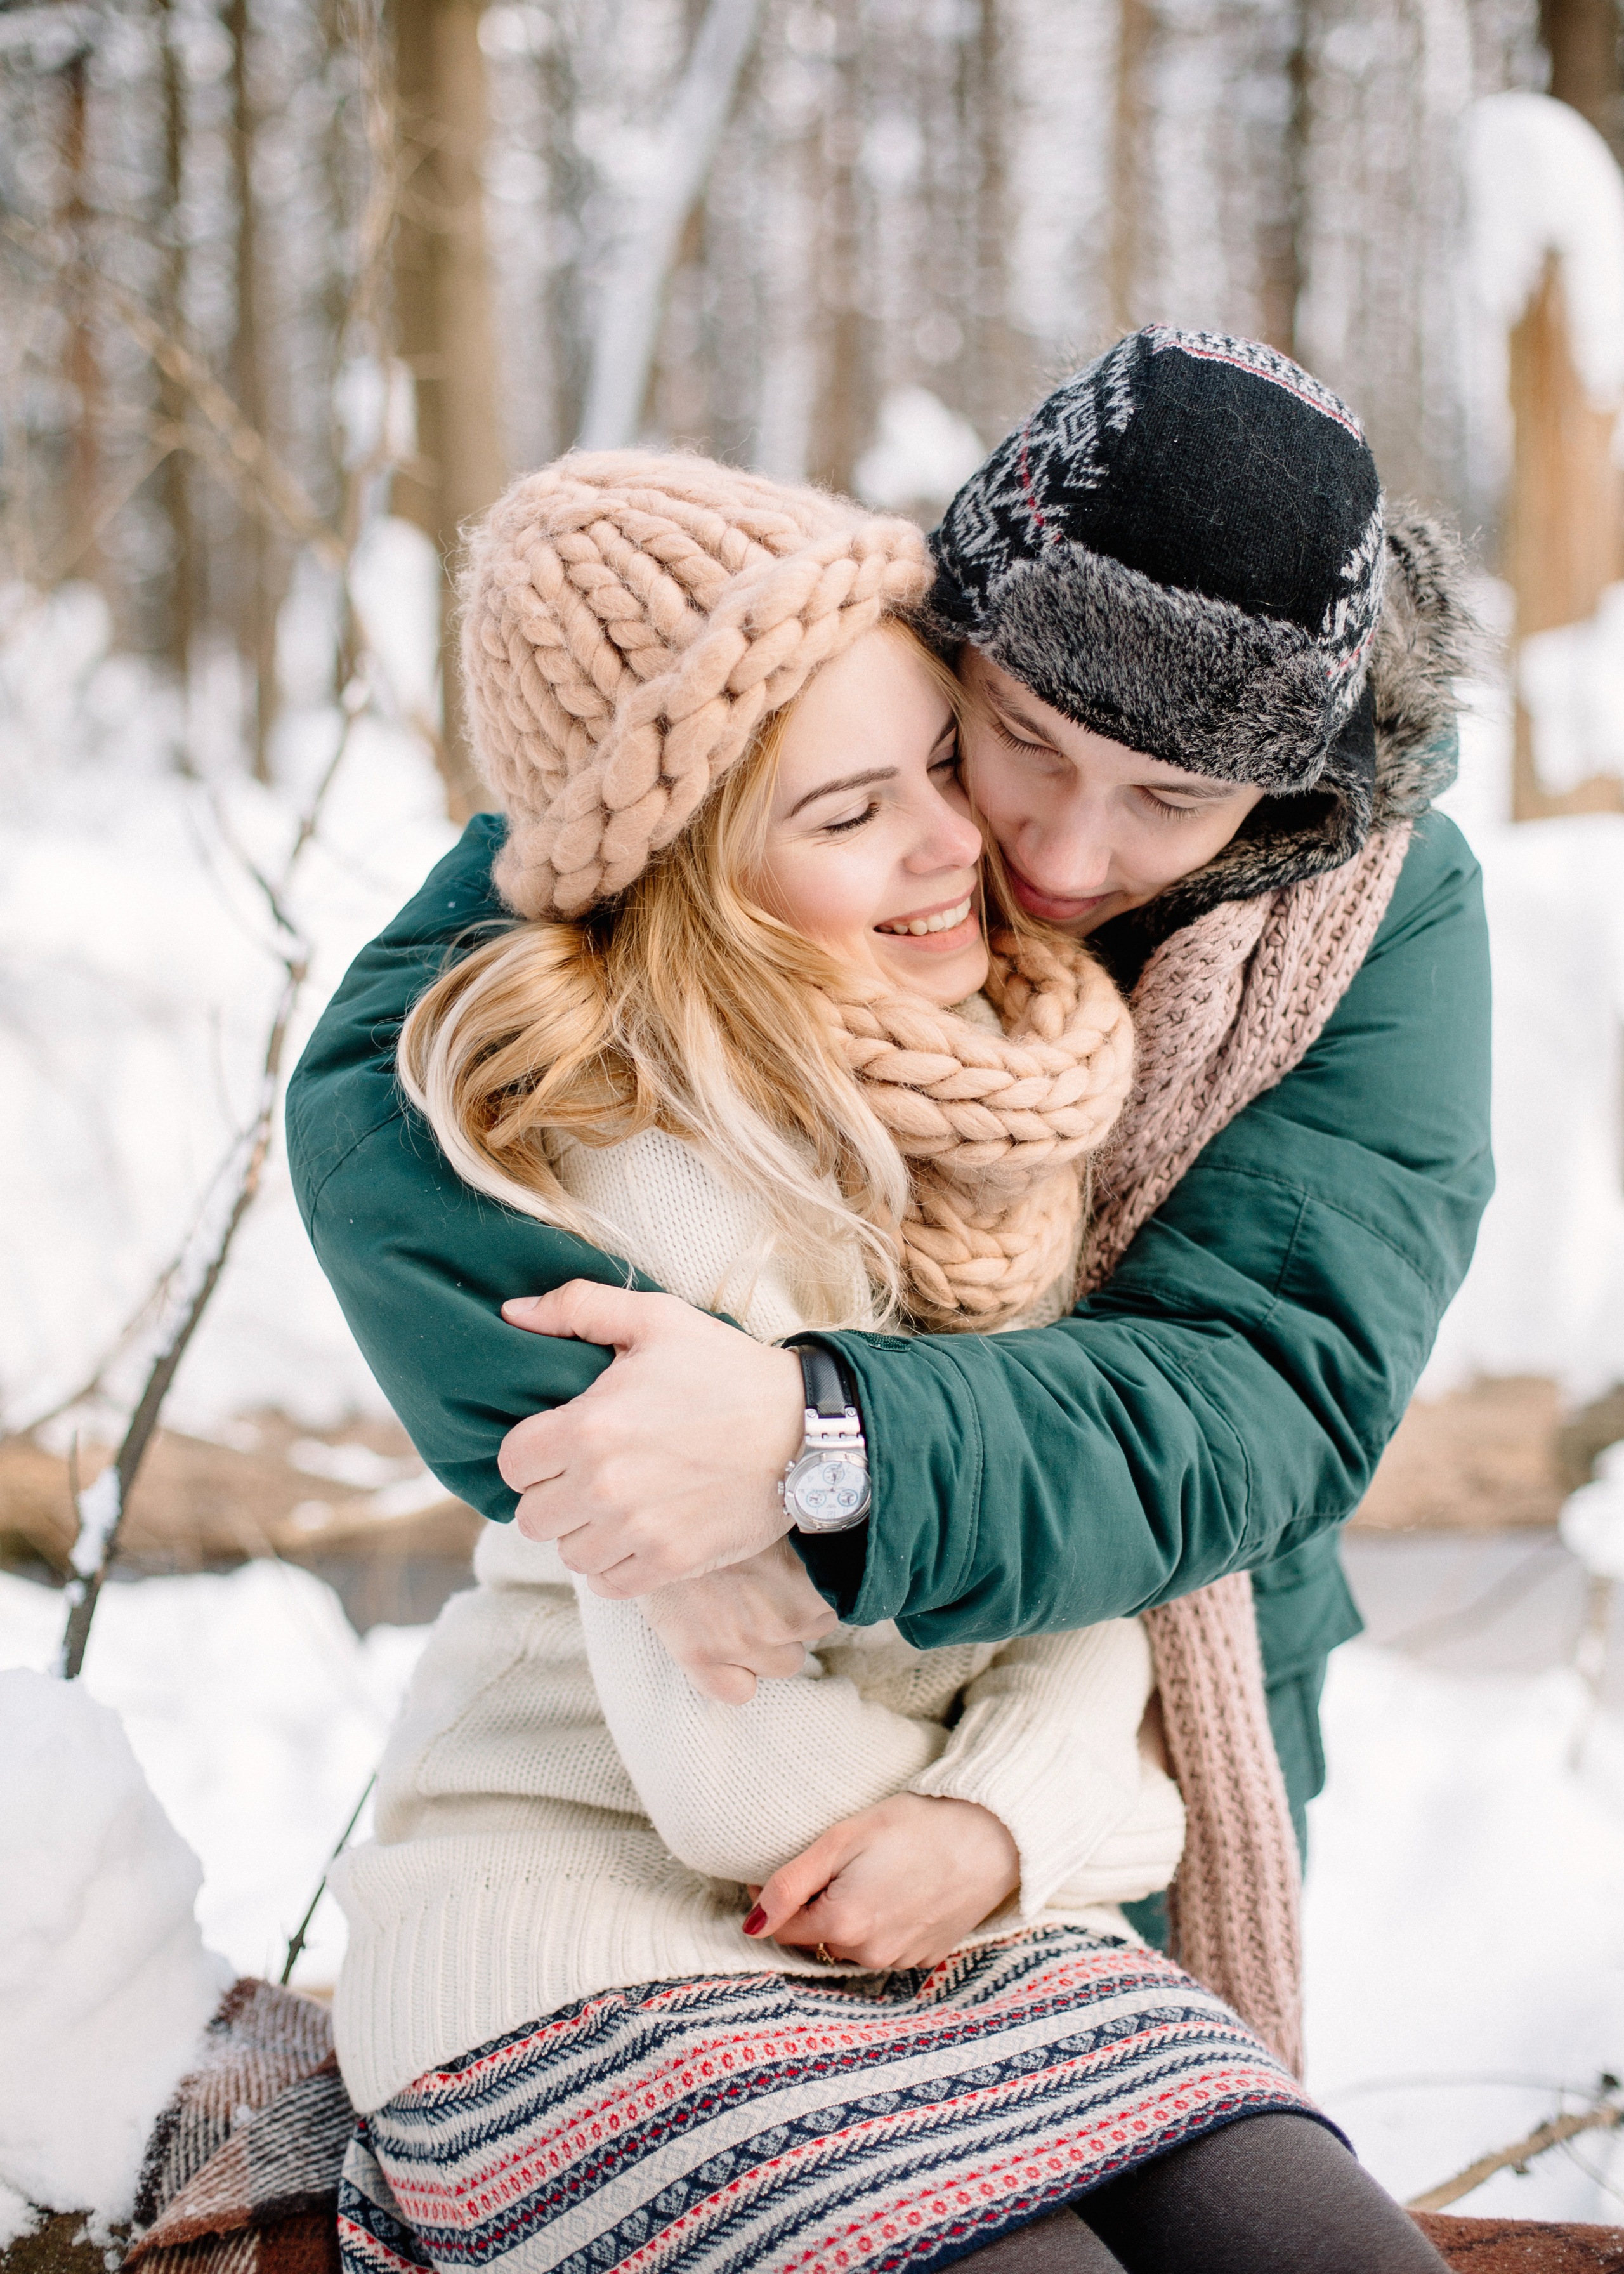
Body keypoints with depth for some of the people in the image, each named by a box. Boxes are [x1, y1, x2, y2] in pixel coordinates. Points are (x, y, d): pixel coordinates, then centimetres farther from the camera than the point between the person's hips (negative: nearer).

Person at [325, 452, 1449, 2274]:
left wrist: (1001, 1818, -16)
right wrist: (968, 1788, -2)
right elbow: (740, 1780, -22)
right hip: (585, 1943, -6)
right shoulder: (640, 1179, -21)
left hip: (957, 1915, 6)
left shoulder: (982, 1106, 2)